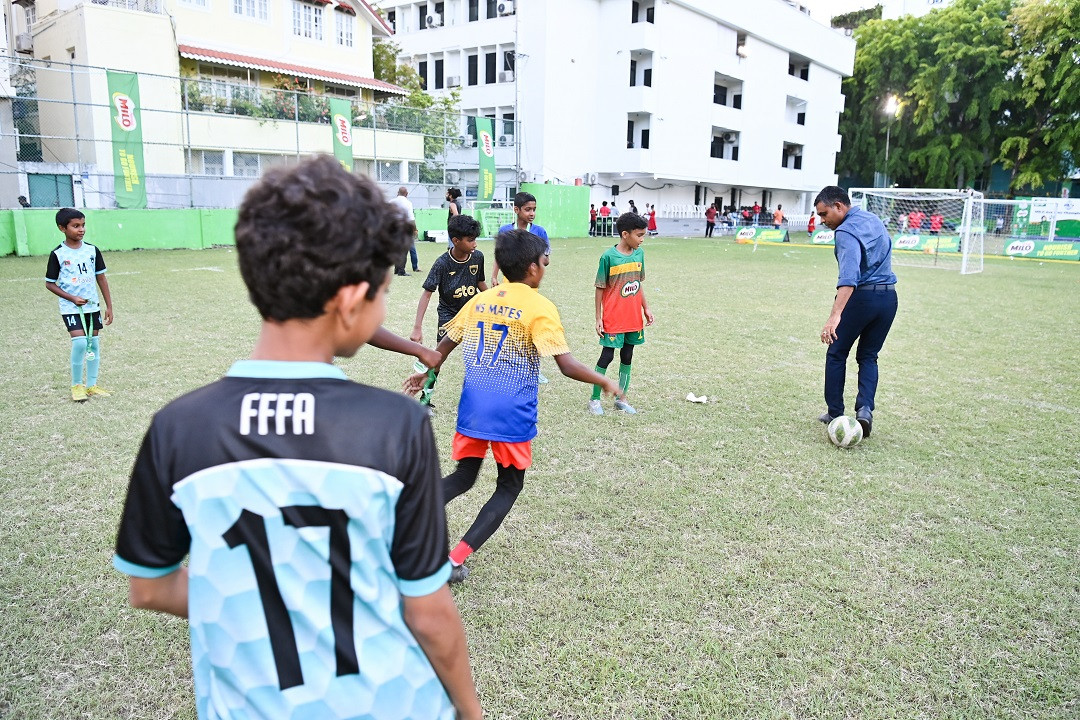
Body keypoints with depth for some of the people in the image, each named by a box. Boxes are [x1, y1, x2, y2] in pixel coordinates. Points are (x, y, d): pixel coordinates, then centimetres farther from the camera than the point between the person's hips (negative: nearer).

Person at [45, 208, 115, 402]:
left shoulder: (92, 250, 1)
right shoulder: (57, 254, -7)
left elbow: (101, 278, 7)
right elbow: (49, 284, -2)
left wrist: (109, 306, 6)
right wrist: (72, 298, -14)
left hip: (92, 306, 4)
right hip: (71, 307, -4)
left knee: (94, 343, 7)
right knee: (80, 342, -16)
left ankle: (91, 385, 19)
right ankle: (76, 385, 1)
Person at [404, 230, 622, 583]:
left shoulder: (479, 300, 8)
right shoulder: (540, 308, -9)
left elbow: (445, 345, 17)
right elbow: (567, 366, -15)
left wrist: (425, 373, 33)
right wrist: (604, 381, 0)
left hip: (473, 406, 5)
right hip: (511, 413, -5)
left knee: (463, 477, 21)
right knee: (509, 486, 14)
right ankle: (456, 559, 4)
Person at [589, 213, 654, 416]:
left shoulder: (639, 253, 3)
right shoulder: (608, 256, -13)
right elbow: (600, 288, -8)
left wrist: (646, 309, 12)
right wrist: (598, 318, -8)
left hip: (634, 317, 6)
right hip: (613, 318, -6)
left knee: (627, 356, 12)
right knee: (607, 356, -1)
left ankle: (621, 399, 23)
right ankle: (594, 399, 13)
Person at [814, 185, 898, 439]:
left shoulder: (846, 232, -17)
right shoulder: (873, 219, 12)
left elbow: (849, 277, -31)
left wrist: (835, 316, -40)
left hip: (861, 297, -8)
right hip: (889, 297, 8)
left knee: (836, 354, 8)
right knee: (868, 356, 15)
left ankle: (835, 413, 10)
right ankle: (865, 408, -3)